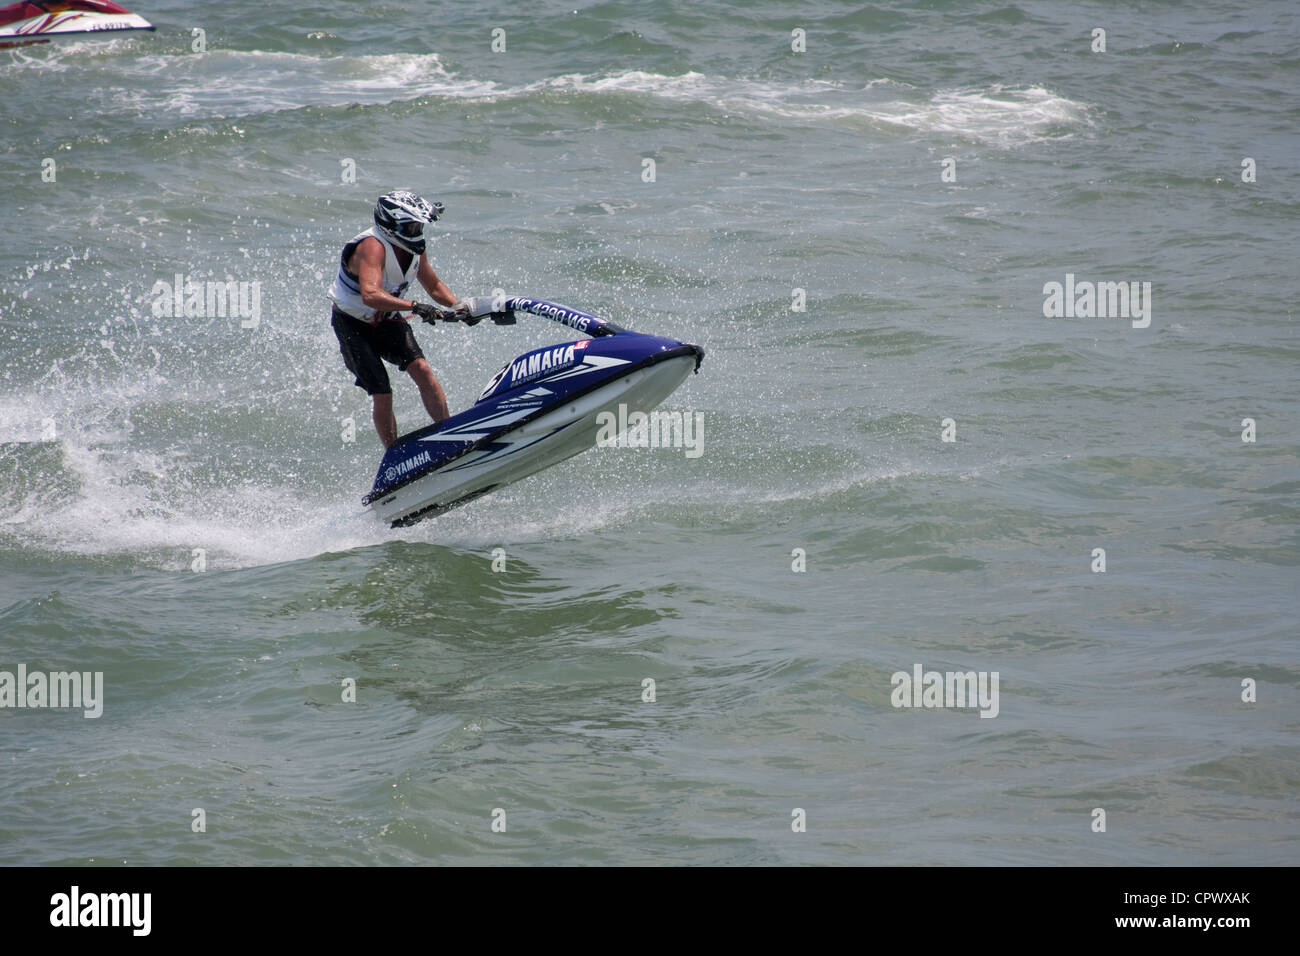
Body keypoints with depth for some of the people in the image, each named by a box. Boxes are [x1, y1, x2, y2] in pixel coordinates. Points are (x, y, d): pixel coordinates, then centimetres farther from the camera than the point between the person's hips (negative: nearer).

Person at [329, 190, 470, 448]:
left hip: (389, 321, 6)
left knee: (421, 370, -18)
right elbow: (371, 295, -44)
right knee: (381, 395, -14)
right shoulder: (372, 247, -29)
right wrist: (414, 306, -53)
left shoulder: (415, 249, -4)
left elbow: (435, 286, 12)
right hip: (354, 326, -6)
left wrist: (458, 306, -7)